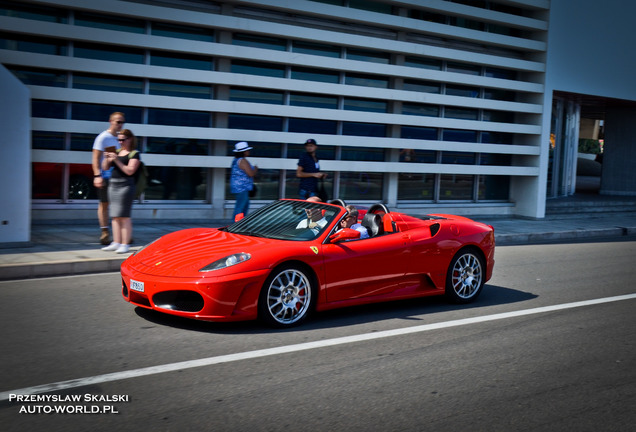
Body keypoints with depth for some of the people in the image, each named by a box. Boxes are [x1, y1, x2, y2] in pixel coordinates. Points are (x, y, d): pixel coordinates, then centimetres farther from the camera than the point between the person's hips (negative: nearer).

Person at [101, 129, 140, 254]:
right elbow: (105, 167, 17)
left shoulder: (134, 154, -4)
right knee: (115, 216, 8)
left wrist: (116, 160, -18)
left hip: (125, 185, -7)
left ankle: (125, 244, -5)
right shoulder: (117, 152, 16)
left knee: (124, 216, -8)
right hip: (113, 184, 7)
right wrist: (106, 158, -2)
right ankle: (116, 242, 12)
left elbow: (130, 171, -15)